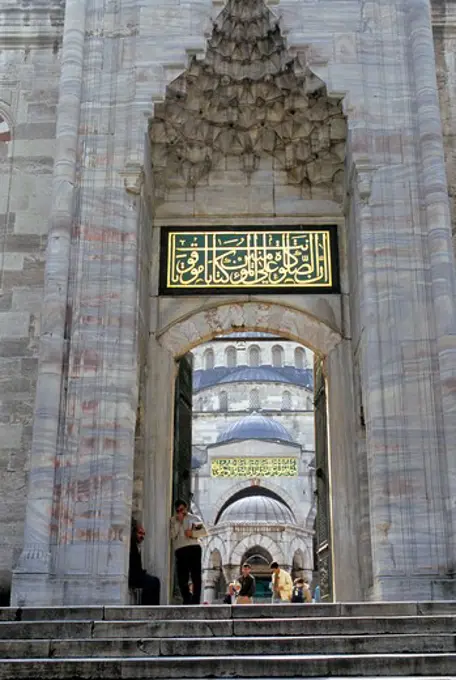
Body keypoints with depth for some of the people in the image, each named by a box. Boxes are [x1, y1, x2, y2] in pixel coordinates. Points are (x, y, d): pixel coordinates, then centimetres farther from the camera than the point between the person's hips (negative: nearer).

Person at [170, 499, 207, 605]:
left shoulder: (194, 517, 17)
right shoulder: (173, 520, 17)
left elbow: (204, 532, 7)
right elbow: (172, 535, 1)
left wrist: (193, 533, -7)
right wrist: (178, 522, -2)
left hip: (194, 548, 0)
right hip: (180, 550, 0)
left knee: (196, 576, -4)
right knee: (182, 577, -4)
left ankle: (195, 602, -3)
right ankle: (187, 601, 8)